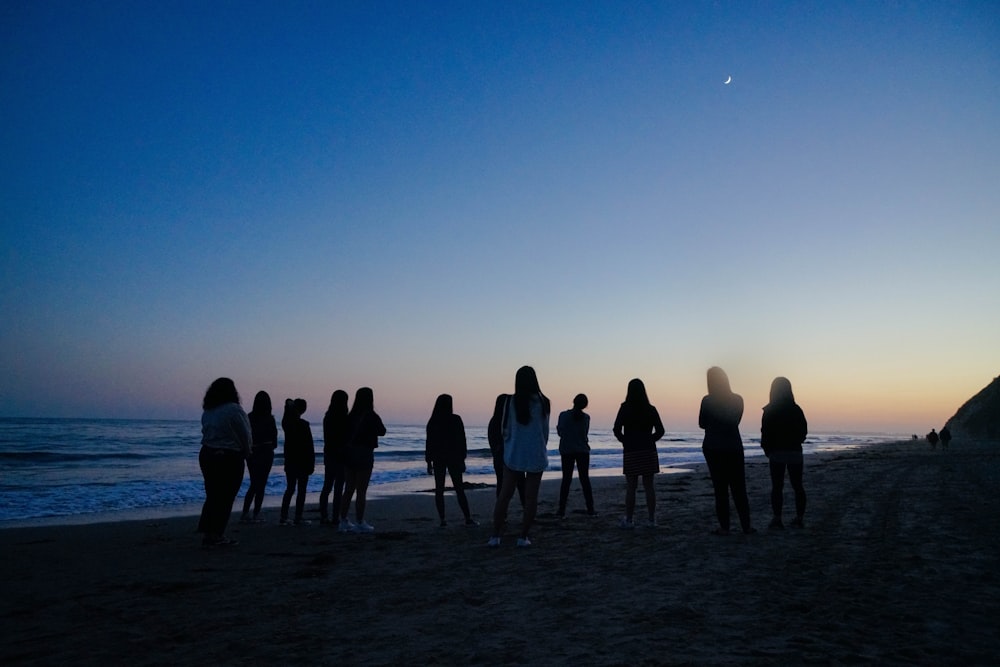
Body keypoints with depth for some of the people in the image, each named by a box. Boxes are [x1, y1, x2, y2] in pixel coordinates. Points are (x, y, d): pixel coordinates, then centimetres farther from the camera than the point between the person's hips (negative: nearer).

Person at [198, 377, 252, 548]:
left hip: (207, 455, 7)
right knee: (225, 498, 4)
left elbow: (207, 433, 7)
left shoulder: (207, 411, 6)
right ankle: (217, 535, 9)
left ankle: (206, 534, 15)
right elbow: (245, 436, -12)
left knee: (212, 496, 14)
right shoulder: (234, 410, -15)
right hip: (229, 458, -7)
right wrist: (246, 453, 8)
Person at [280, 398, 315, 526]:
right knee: (301, 490, 2)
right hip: (303, 462, -6)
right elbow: (309, 446, -14)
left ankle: (284, 516, 14)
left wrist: (289, 404, 15)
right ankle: (298, 518, 3)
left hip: (290, 461, 6)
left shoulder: (286, 422, -1)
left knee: (290, 488, 15)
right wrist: (312, 463, -8)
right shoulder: (303, 425, -15)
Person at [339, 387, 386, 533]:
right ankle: (360, 523, 4)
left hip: (349, 454, 6)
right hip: (364, 454, -5)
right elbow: (382, 432, 3)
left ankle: (344, 522, 17)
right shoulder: (372, 416, -11)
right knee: (361, 491, 0)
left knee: (348, 489, 13)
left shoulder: (351, 416, 3)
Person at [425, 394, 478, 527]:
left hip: (438, 459, 1)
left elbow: (429, 443, 2)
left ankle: (442, 520, 3)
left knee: (439, 490, 6)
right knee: (459, 489, 4)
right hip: (454, 459, -1)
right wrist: (462, 459, 3)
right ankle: (468, 518, 3)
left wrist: (429, 462, 9)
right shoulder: (456, 420, -6)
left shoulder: (432, 422, 0)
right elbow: (462, 441, -4)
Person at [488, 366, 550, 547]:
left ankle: (495, 535, 9)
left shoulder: (511, 402, -7)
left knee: (504, 495, 7)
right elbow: (545, 431, 3)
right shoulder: (543, 402, -5)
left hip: (514, 454, 0)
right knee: (531, 496, 6)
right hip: (536, 456, 0)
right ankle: (523, 536, 9)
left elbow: (505, 429, 0)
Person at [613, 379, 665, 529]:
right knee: (649, 486, 8)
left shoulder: (625, 408, -5)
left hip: (631, 452, -2)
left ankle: (629, 520, 6)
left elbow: (617, 430, -9)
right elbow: (660, 431, 1)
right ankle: (651, 519, 12)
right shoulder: (651, 409, 2)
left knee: (631, 487, 3)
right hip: (649, 451, 2)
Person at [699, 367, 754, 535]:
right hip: (734, 447, 2)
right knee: (739, 488, 8)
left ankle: (724, 527, 3)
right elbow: (735, 422, 10)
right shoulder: (737, 399, -1)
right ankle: (746, 526, 9)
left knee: (720, 488, 2)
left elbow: (702, 424, 1)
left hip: (713, 447, -2)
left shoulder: (707, 401, -10)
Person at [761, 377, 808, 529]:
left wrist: (767, 451, 7)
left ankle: (777, 519, -4)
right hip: (795, 452, 3)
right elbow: (804, 431, 7)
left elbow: (765, 434, -7)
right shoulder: (796, 409, 2)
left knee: (777, 487, -1)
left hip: (776, 453, -3)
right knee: (797, 486, 11)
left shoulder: (769, 411, -7)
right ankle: (799, 518, 12)